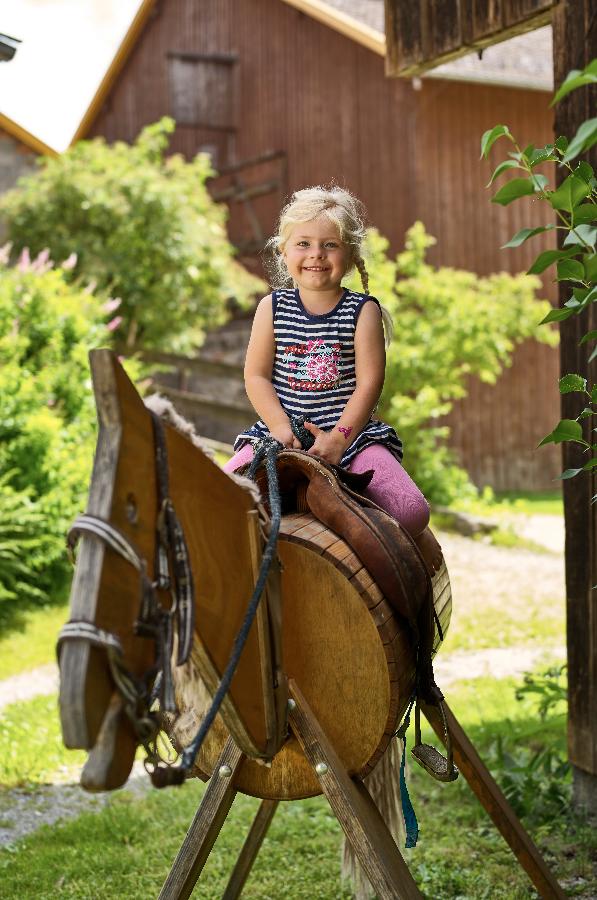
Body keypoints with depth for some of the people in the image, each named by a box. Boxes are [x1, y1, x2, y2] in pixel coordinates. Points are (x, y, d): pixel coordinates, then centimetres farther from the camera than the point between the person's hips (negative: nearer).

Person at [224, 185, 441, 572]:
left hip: (350, 432, -1)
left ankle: (413, 535, 17)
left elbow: (369, 382, -4)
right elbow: (256, 376, 4)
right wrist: (281, 428, -11)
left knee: (411, 510, -22)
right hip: (281, 432, 2)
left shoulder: (363, 310, 2)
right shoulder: (272, 307, 7)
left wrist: (339, 437, -15)